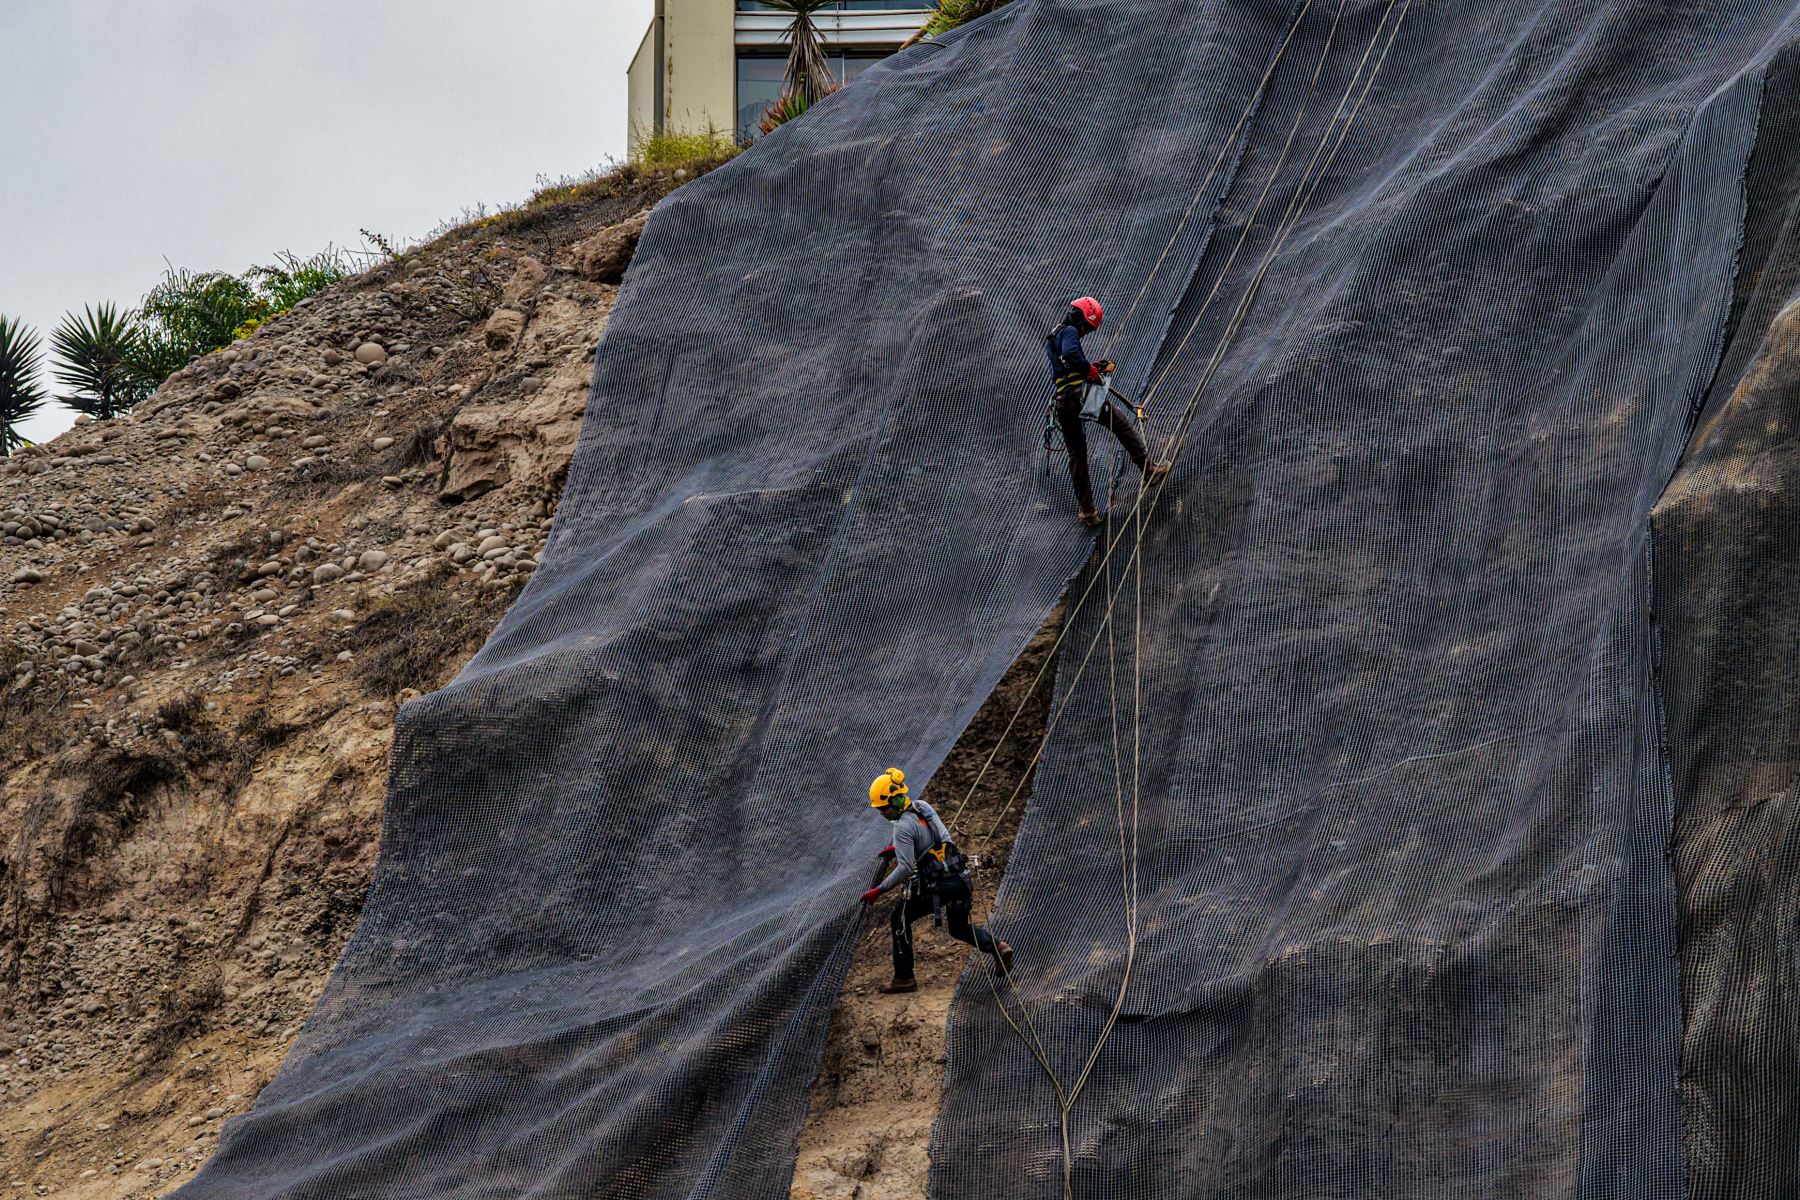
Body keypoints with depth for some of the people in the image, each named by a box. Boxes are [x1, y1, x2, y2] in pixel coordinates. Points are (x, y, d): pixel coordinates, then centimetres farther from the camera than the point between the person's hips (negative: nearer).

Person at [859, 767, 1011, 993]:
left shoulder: (903, 827, -17)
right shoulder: (923, 806, 8)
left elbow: (905, 868, -24)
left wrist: (879, 891, -19)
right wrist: (898, 849, 26)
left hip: (937, 887, -8)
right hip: (960, 880, 8)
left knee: (900, 919, 11)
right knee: (959, 928, 26)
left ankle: (904, 978, 12)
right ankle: (997, 946, 3)